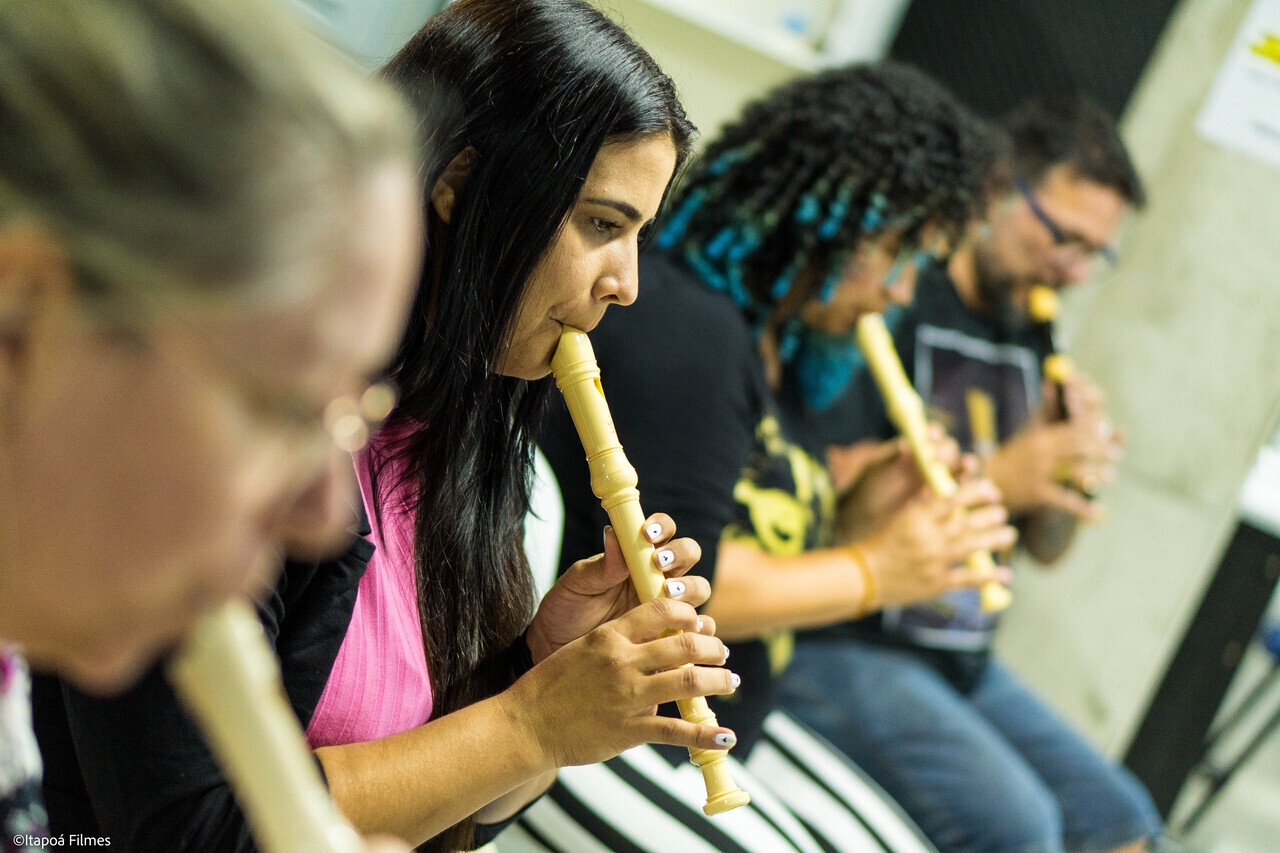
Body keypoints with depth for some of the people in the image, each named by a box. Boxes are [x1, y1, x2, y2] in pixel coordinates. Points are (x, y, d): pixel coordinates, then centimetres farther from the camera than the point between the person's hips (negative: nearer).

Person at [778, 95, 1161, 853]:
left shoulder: (1031, 338, 13)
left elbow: (1046, 548, 17)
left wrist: (1070, 461, -3)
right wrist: (994, 478, -24)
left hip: (964, 660, 8)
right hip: (843, 646, -8)